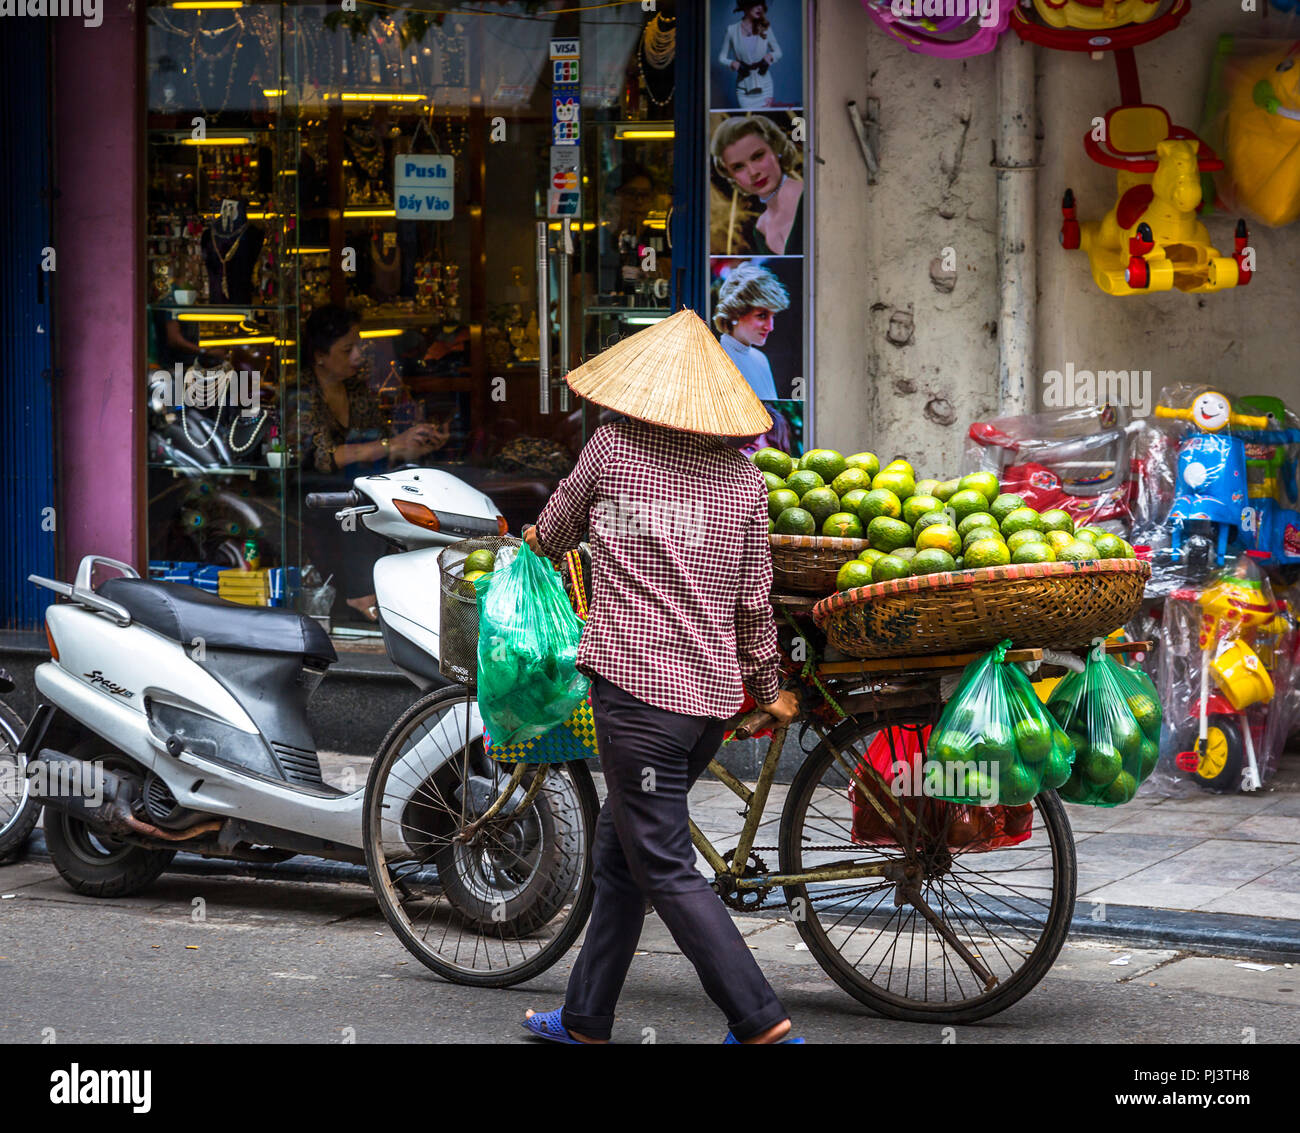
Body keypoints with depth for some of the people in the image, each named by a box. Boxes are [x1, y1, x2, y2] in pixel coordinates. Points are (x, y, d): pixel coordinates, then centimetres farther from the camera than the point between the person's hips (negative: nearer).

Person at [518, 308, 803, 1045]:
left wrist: (537, 540, 39)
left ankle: (765, 1025, -9)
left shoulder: (614, 448, -2)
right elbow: (755, 605, 10)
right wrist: (770, 692, 24)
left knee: (665, 867, -3)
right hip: (713, 695, 6)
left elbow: (554, 531, 16)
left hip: (639, 686, -6)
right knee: (619, 851, 17)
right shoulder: (745, 479, 7)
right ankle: (586, 1020, 25)